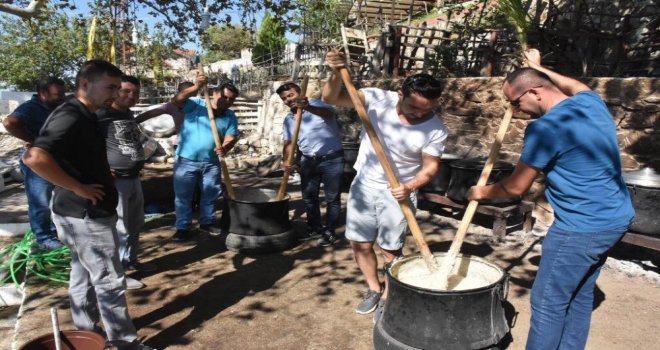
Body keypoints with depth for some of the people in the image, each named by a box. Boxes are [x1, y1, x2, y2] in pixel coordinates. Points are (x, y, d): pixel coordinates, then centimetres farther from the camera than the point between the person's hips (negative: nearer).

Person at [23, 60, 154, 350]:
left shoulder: (83, 117, 9)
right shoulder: (70, 117, -21)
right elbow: (35, 158, -35)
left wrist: (101, 177, 11)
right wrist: (78, 188, -26)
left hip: (84, 212, 10)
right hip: (87, 214, -10)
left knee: (84, 276, 19)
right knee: (109, 281, 1)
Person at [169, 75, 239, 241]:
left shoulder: (230, 117, 2)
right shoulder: (196, 104, -7)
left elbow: (231, 137, -7)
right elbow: (176, 101, -22)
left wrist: (225, 147, -31)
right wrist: (195, 88, -34)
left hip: (211, 162, 4)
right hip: (186, 160, -3)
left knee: (211, 194, 15)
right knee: (183, 195, 4)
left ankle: (207, 222, 34)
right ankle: (182, 227, 16)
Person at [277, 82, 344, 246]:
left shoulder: (318, 105, -11)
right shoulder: (288, 119, 7)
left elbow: (328, 113, -33)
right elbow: (288, 143, 8)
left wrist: (308, 107, -52)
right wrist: (286, 160, -12)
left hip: (332, 159, -6)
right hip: (308, 161, 6)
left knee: (332, 198, 3)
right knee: (309, 197, 14)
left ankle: (329, 232, 17)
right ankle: (314, 229, 30)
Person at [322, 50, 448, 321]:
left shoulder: (436, 130, -15)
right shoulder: (378, 99, -15)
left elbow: (431, 166, -9)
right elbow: (331, 98, -19)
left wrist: (410, 187, -28)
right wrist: (337, 74, -39)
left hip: (398, 193, -2)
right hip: (364, 184, 2)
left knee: (391, 249, 5)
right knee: (360, 243, 11)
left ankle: (387, 298, 29)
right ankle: (374, 289, 35)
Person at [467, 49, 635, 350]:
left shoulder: (545, 129, -21)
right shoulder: (592, 101, 3)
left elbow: (516, 188, -12)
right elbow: (578, 86, 31)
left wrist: (482, 192, 6)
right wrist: (539, 68, 39)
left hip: (582, 228, -9)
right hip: (616, 218, 9)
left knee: (548, 302, 2)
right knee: (580, 294, 19)